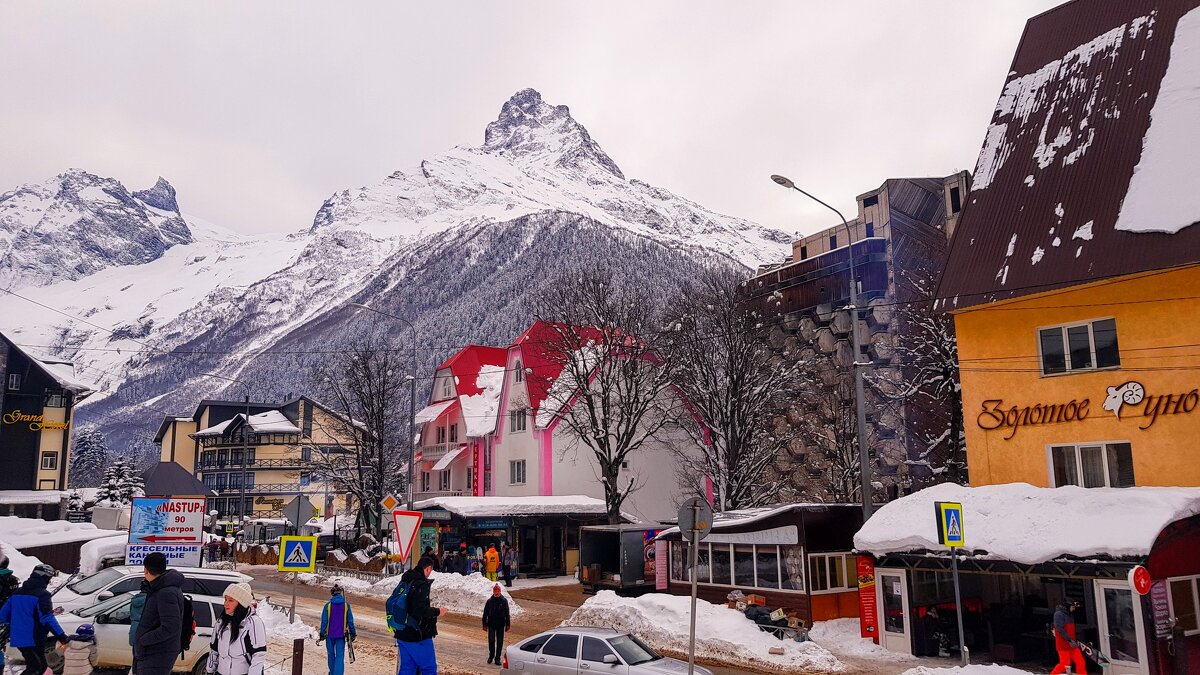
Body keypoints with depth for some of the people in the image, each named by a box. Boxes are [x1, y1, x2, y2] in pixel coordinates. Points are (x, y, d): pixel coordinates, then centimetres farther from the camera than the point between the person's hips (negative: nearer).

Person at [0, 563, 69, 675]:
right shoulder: (42, 594, -13)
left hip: (17, 639, 8)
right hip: (33, 640, -8)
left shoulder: (17, 593, 12)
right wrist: (61, 636, -21)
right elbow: (47, 619, -21)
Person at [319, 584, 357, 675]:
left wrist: (322, 634, 3)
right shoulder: (346, 605, -5)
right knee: (340, 656, 0)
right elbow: (350, 621, 0)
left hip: (330, 634, 1)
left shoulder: (328, 605, -6)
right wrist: (353, 633, 8)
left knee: (331, 654, 18)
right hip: (341, 634, -1)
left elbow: (324, 621, -4)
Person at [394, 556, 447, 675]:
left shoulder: (404, 582, 9)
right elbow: (421, 610, -25)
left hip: (402, 634, 8)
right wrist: (437, 611, -9)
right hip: (419, 636, -8)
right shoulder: (421, 585, -19)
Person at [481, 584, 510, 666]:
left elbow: (507, 613, 3)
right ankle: (491, 656, 22)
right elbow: (485, 613, 3)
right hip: (491, 624, 0)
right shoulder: (489, 601, -2)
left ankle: (497, 658, 12)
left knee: (500, 642, 3)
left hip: (501, 625, 0)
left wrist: (507, 624, 1)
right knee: (491, 641, 3)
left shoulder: (504, 601, -2)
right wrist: (485, 624, 1)